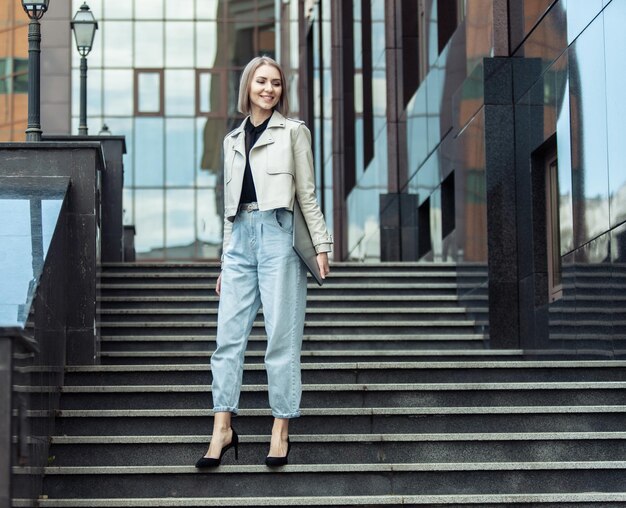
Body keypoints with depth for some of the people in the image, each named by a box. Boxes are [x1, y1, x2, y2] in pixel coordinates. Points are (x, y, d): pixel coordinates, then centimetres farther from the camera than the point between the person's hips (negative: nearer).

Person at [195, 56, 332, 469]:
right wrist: (225, 259, 18)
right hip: (241, 237, 5)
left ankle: (281, 431, 0)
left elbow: (307, 193, 4)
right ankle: (223, 429, -3)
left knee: (282, 337, -4)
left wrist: (321, 245, -4)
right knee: (229, 335, -3)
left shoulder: (293, 132, 7)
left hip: (278, 234, -5)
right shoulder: (233, 140, 19)